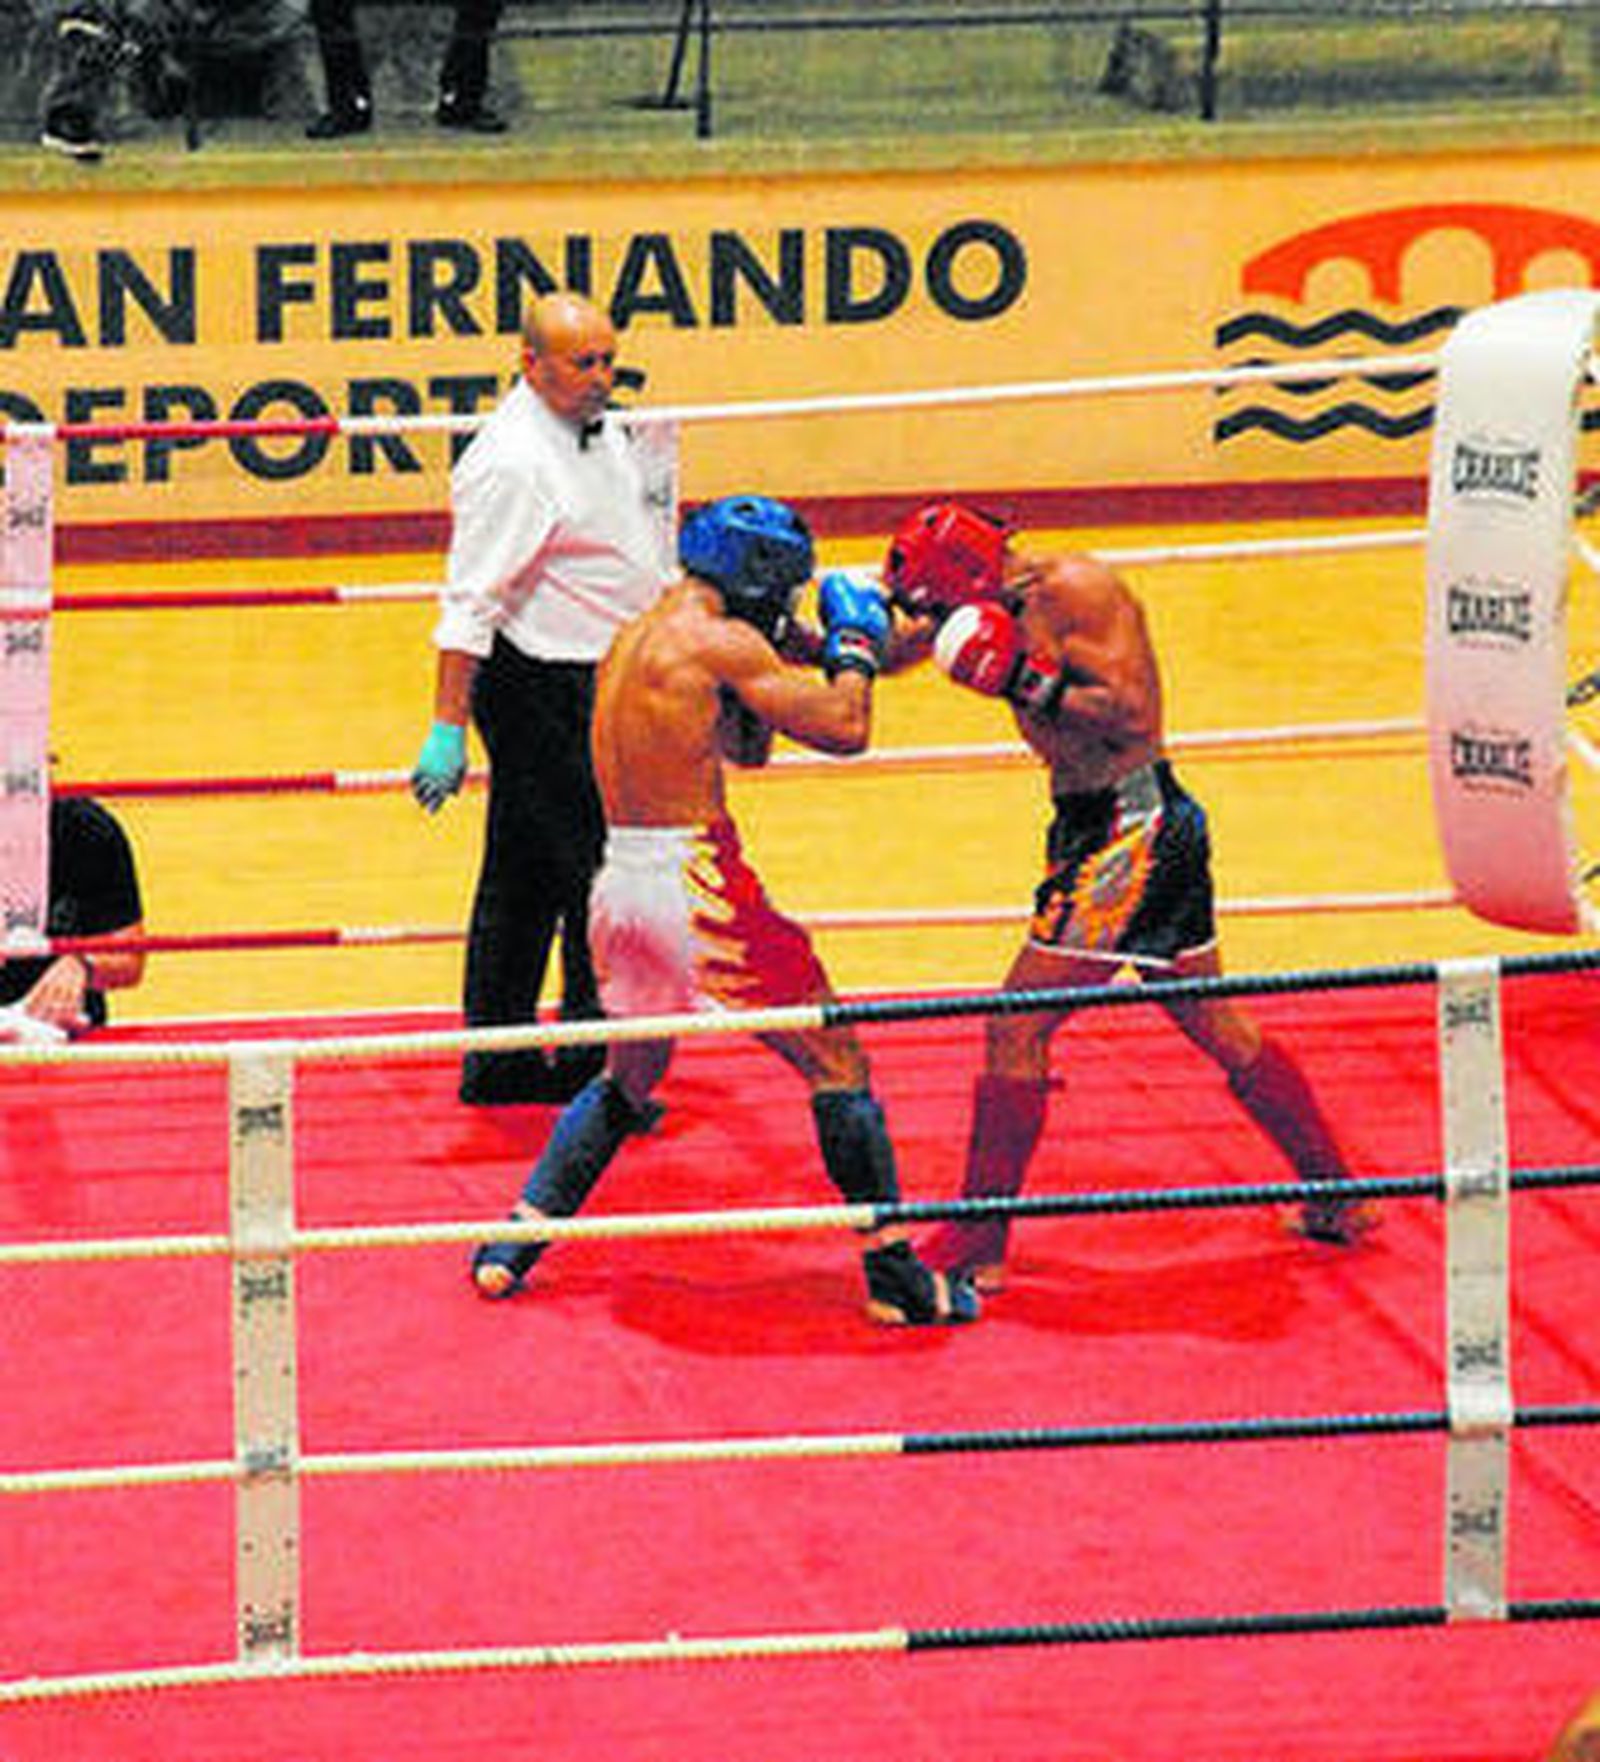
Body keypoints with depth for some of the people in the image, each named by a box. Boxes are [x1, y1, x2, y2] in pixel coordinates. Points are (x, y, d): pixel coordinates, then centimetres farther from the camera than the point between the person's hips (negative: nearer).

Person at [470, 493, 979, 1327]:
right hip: (697, 883, -8)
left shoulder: (634, 639, 16)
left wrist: (793, 657, 19)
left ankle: (511, 1244, 21)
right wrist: (855, 646, 5)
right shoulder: (719, 641, -11)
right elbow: (845, 729, -11)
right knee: (837, 1066, 4)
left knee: (627, 1078, 28)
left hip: (621, 879, 8)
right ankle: (895, 1275, 6)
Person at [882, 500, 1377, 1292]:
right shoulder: (1019, 606, 12)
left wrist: (1024, 683, -23)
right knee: (1217, 1027, 18)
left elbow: (1131, 716, -21)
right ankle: (1336, 1201, 27)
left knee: (1015, 1029, -8)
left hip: (1130, 827, -10)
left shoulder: (1073, 591, -15)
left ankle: (976, 1246, -4)